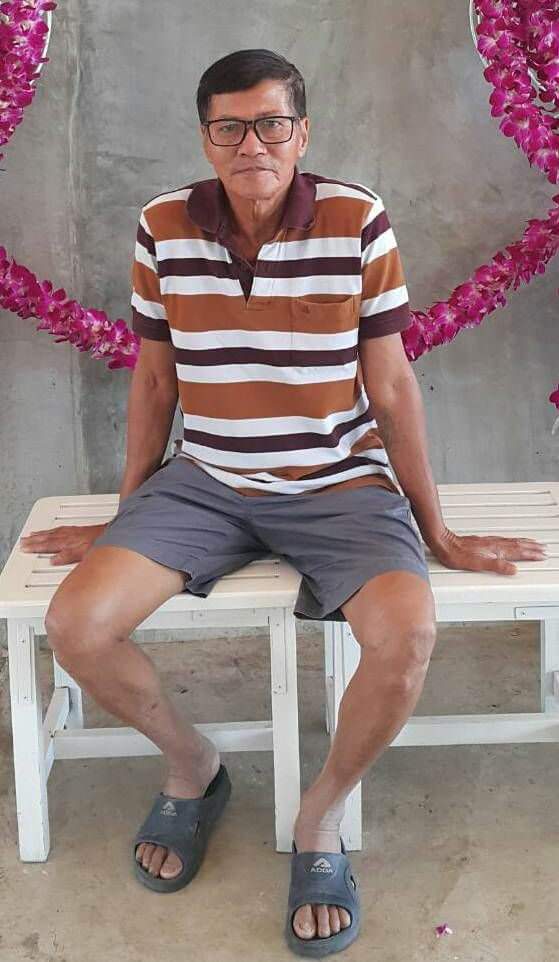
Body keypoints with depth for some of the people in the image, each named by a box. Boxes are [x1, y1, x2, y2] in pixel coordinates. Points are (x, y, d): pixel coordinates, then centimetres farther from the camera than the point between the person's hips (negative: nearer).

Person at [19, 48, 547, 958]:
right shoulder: (163, 227, -3)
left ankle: (321, 817, 0)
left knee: (406, 636, -31)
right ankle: (192, 764, 13)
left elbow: (393, 385, -3)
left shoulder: (358, 219, -10)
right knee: (75, 624, -19)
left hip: (339, 485, -2)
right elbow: (153, 381, 8)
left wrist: (438, 532, 2)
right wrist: (125, 519, 14)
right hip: (203, 483, 2)